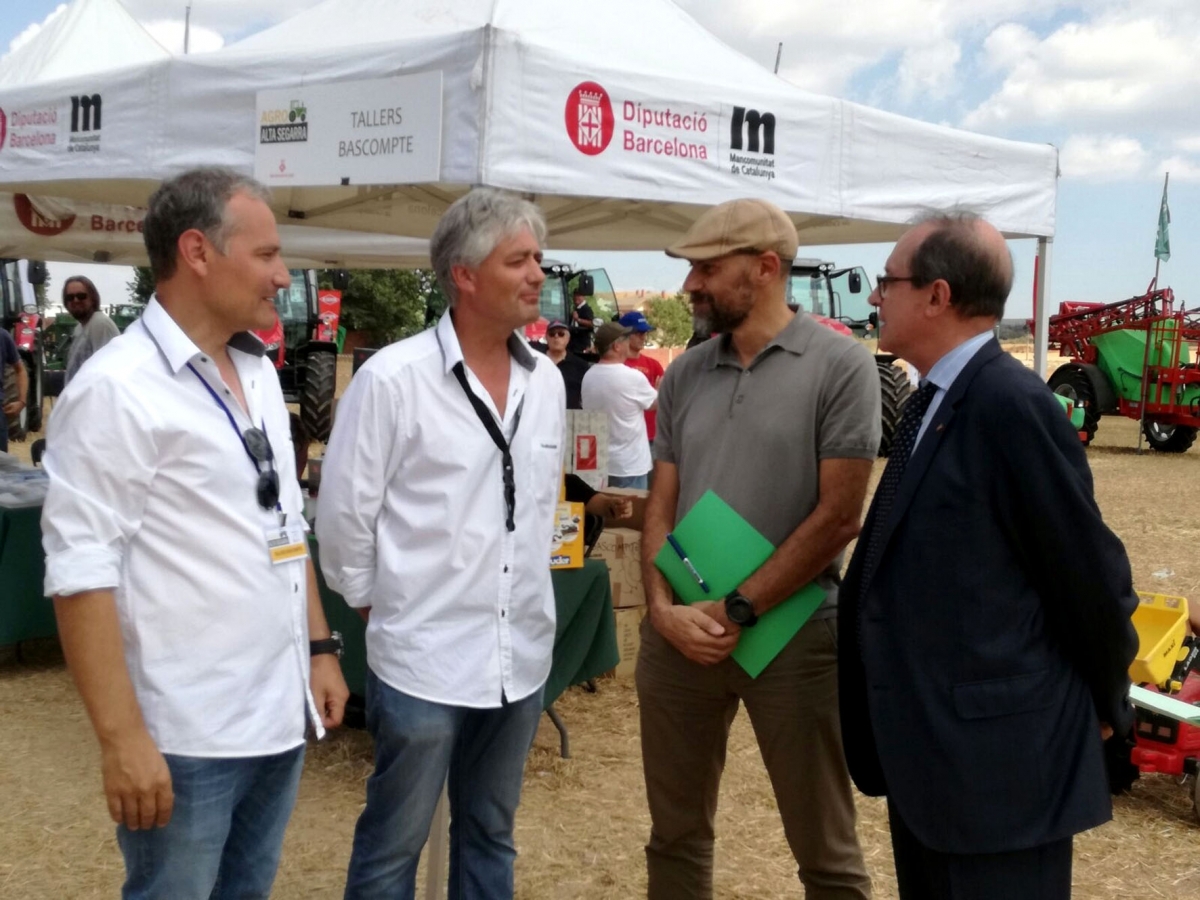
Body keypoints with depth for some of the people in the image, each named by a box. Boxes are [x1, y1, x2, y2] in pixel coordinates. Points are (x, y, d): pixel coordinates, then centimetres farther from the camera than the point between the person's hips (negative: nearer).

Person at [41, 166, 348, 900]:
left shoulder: (259, 373, 10)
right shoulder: (116, 388, -14)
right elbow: (81, 571, -17)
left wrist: (320, 648, 14)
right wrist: (123, 738, -19)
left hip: (279, 718, 7)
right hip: (185, 738, -7)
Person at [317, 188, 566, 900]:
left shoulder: (547, 381, 4)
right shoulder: (393, 378, -14)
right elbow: (345, 514, -8)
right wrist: (379, 607, 1)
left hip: (523, 655, 6)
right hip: (423, 657, -5)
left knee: (490, 834, 20)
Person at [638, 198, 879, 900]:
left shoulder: (840, 365, -7)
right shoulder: (684, 375, 9)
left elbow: (839, 516, -11)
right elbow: (661, 506, 9)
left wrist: (737, 611, -13)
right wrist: (664, 606, -8)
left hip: (796, 632, -5)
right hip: (681, 632, 5)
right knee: (676, 833, 17)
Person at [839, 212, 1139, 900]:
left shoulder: (1012, 403, -20)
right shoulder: (937, 402, 9)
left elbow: (1089, 573, -16)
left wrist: (1106, 706, -2)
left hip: (996, 753, -9)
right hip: (929, 744, 9)